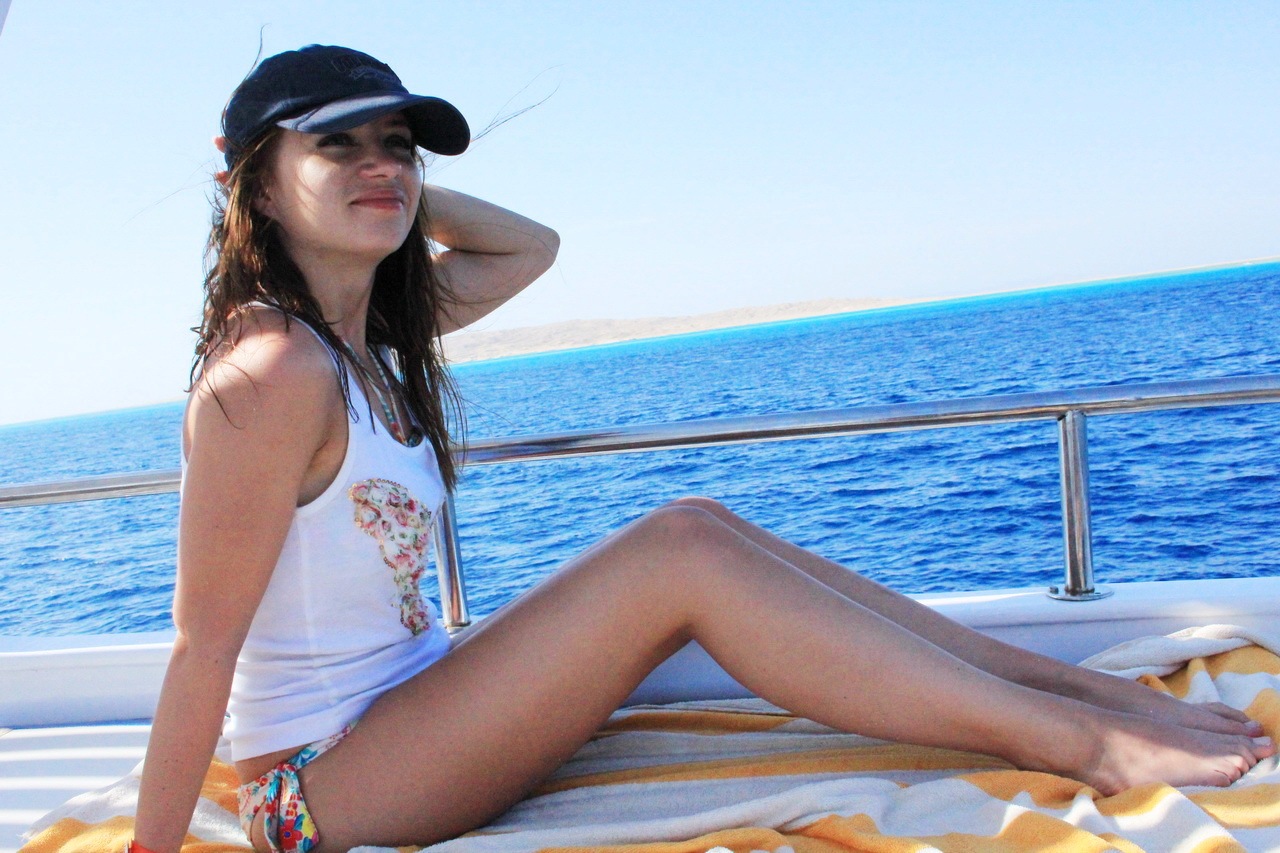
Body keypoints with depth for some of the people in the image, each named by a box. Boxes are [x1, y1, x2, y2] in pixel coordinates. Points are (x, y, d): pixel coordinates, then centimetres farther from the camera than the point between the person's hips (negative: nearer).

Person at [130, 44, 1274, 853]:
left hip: (404, 706, 9)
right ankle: (1080, 744, -17)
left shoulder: (363, 324, 6)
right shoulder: (272, 369, -22)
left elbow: (531, 246, 18)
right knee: (681, 553, -22)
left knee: (699, 526, -6)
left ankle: (1067, 678, -3)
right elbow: (205, 638, -20)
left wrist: (389, 186, 6)